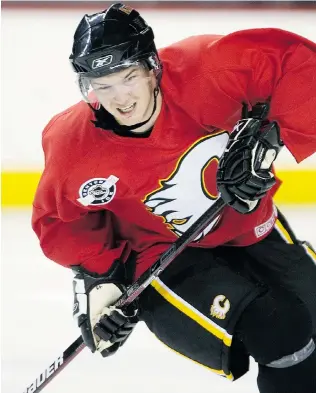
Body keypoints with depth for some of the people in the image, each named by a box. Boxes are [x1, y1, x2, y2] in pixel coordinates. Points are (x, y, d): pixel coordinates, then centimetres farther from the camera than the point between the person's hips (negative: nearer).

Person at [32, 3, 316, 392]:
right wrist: (98, 279, -17)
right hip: (163, 256, -3)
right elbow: (60, 222, -6)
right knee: (284, 335, -24)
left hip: (249, 226, 3)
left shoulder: (204, 69, -27)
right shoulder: (75, 146, -23)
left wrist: (269, 136, -30)